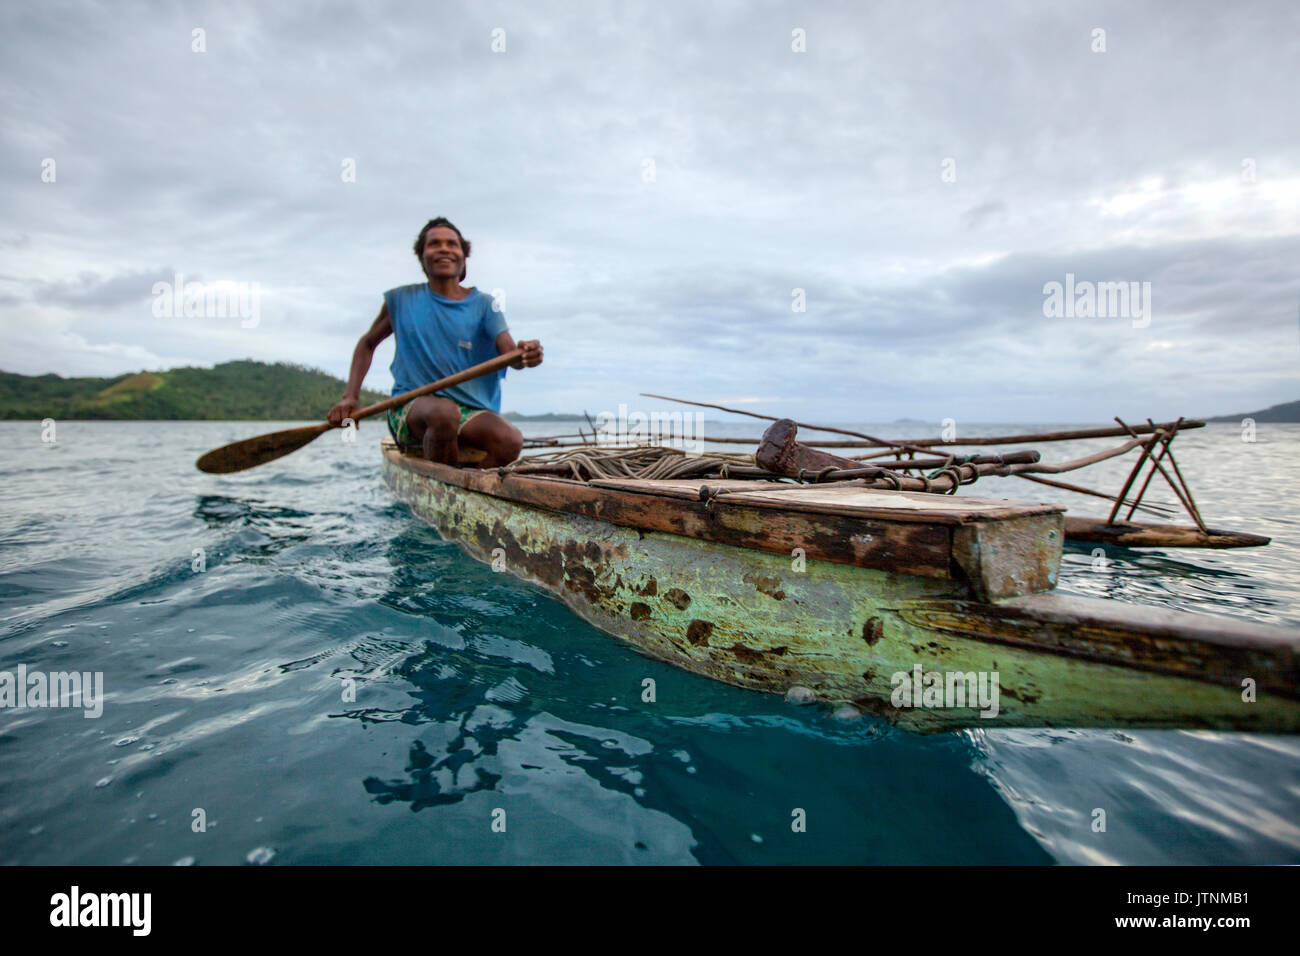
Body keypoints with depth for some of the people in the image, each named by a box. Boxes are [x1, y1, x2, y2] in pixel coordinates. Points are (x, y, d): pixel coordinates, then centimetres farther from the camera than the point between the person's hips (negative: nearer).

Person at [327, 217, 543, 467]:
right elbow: (367, 344, 20)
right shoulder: (402, 300, 8)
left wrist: (525, 355, -35)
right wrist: (350, 396, 7)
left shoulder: (483, 305, 5)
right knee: (444, 411, -37)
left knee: (511, 440, -31)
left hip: (469, 411, 1)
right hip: (411, 407, 0)